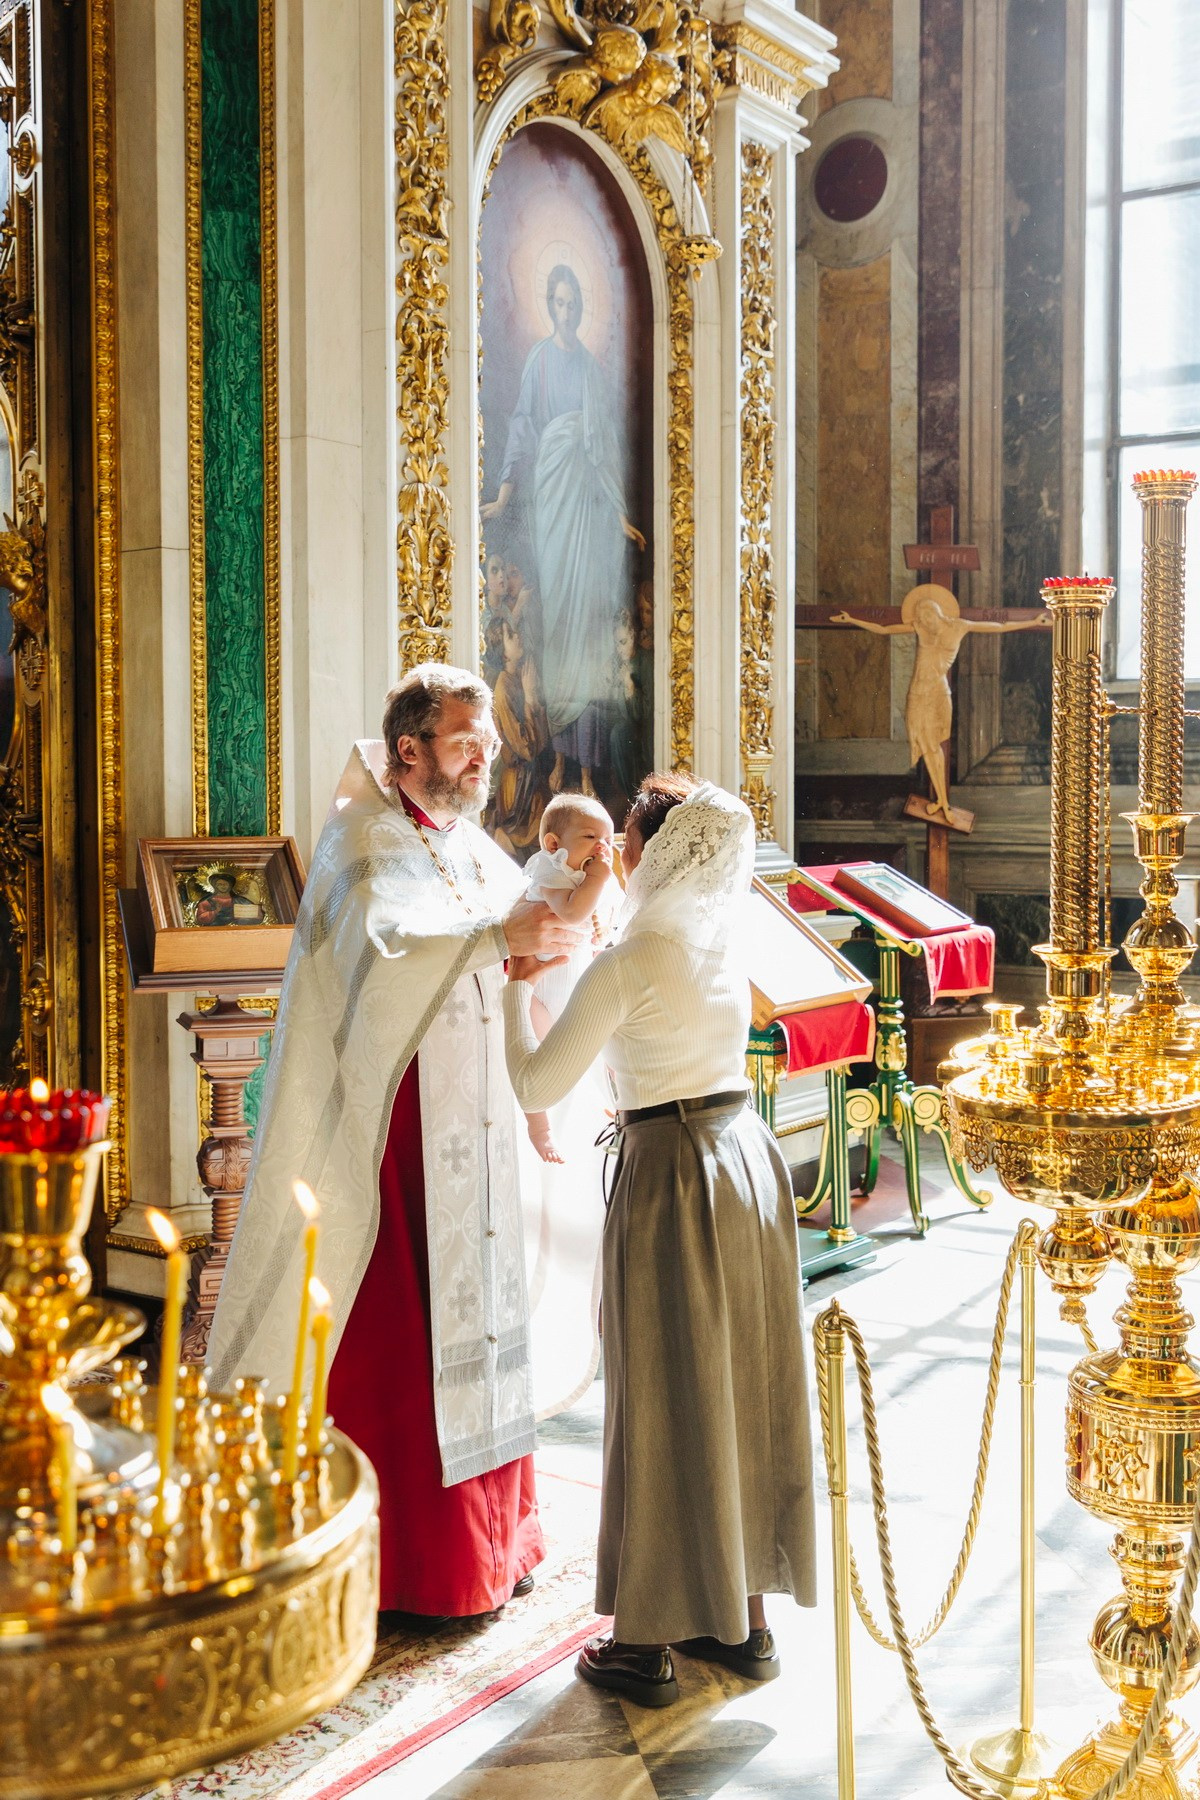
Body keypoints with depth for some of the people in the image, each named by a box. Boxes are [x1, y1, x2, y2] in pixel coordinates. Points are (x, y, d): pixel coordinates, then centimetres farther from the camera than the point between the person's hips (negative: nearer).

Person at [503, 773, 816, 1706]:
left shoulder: (627, 964, -16)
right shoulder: (727, 946, 5)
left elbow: (537, 1086, -12)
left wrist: (517, 989, 1)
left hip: (672, 1173, -7)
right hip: (750, 1154, 7)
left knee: (664, 1395, 2)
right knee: (747, 1382, 14)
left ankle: (648, 1641, 13)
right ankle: (747, 1618, 27)